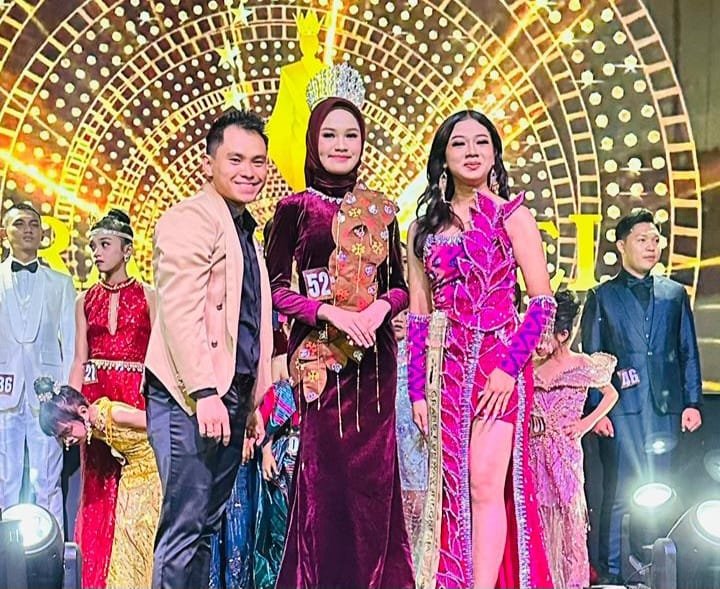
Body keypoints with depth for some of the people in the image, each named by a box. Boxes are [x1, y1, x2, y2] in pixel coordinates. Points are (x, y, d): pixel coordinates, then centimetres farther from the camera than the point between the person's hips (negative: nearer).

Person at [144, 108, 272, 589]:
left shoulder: (247, 233, 21)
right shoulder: (192, 218, -7)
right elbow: (179, 311, -17)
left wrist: (254, 404, 19)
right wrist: (205, 393, -23)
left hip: (231, 396, 9)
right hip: (193, 397, -9)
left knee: (207, 526, 12)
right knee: (187, 527, -6)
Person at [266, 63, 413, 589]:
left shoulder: (382, 211, 11)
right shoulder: (295, 208, 2)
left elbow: (399, 285, 12)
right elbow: (275, 288, -2)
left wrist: (381, 307, -10)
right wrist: (331, 312, -16)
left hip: (375, 354, 3)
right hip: (319, 353, -3)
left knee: (373, 473, 4)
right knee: (324, 472, -3)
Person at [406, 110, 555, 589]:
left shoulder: (511, 215, 2)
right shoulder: (424, 229, 12)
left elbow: (543, 301, -3)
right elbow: (418, 316, 11)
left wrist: (510, 366, -14)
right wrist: (417, 389, 5)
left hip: (498, 363, -3)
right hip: (445, 367, 4)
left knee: (486, 484, -11)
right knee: (451, 490, 5)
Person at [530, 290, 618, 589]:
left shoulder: (582, 365, -2)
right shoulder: (534, 367, 9)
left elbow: (611, 394, 8)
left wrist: (588, 422, 0)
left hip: (564, 450, -4)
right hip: (535, 450, 4)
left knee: (567, 514, 0)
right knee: (539, 516, 7)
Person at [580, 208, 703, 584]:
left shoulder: (674, 294, 13)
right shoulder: (602, 297, 6)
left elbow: (689, 353, 12)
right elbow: (591, 358, 3)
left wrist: (692, 402, 4)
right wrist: (595, 410, -5)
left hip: (665, 409, 3)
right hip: (621, 409, -2)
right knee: (620, 494, -2)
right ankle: (611, 573, 7)